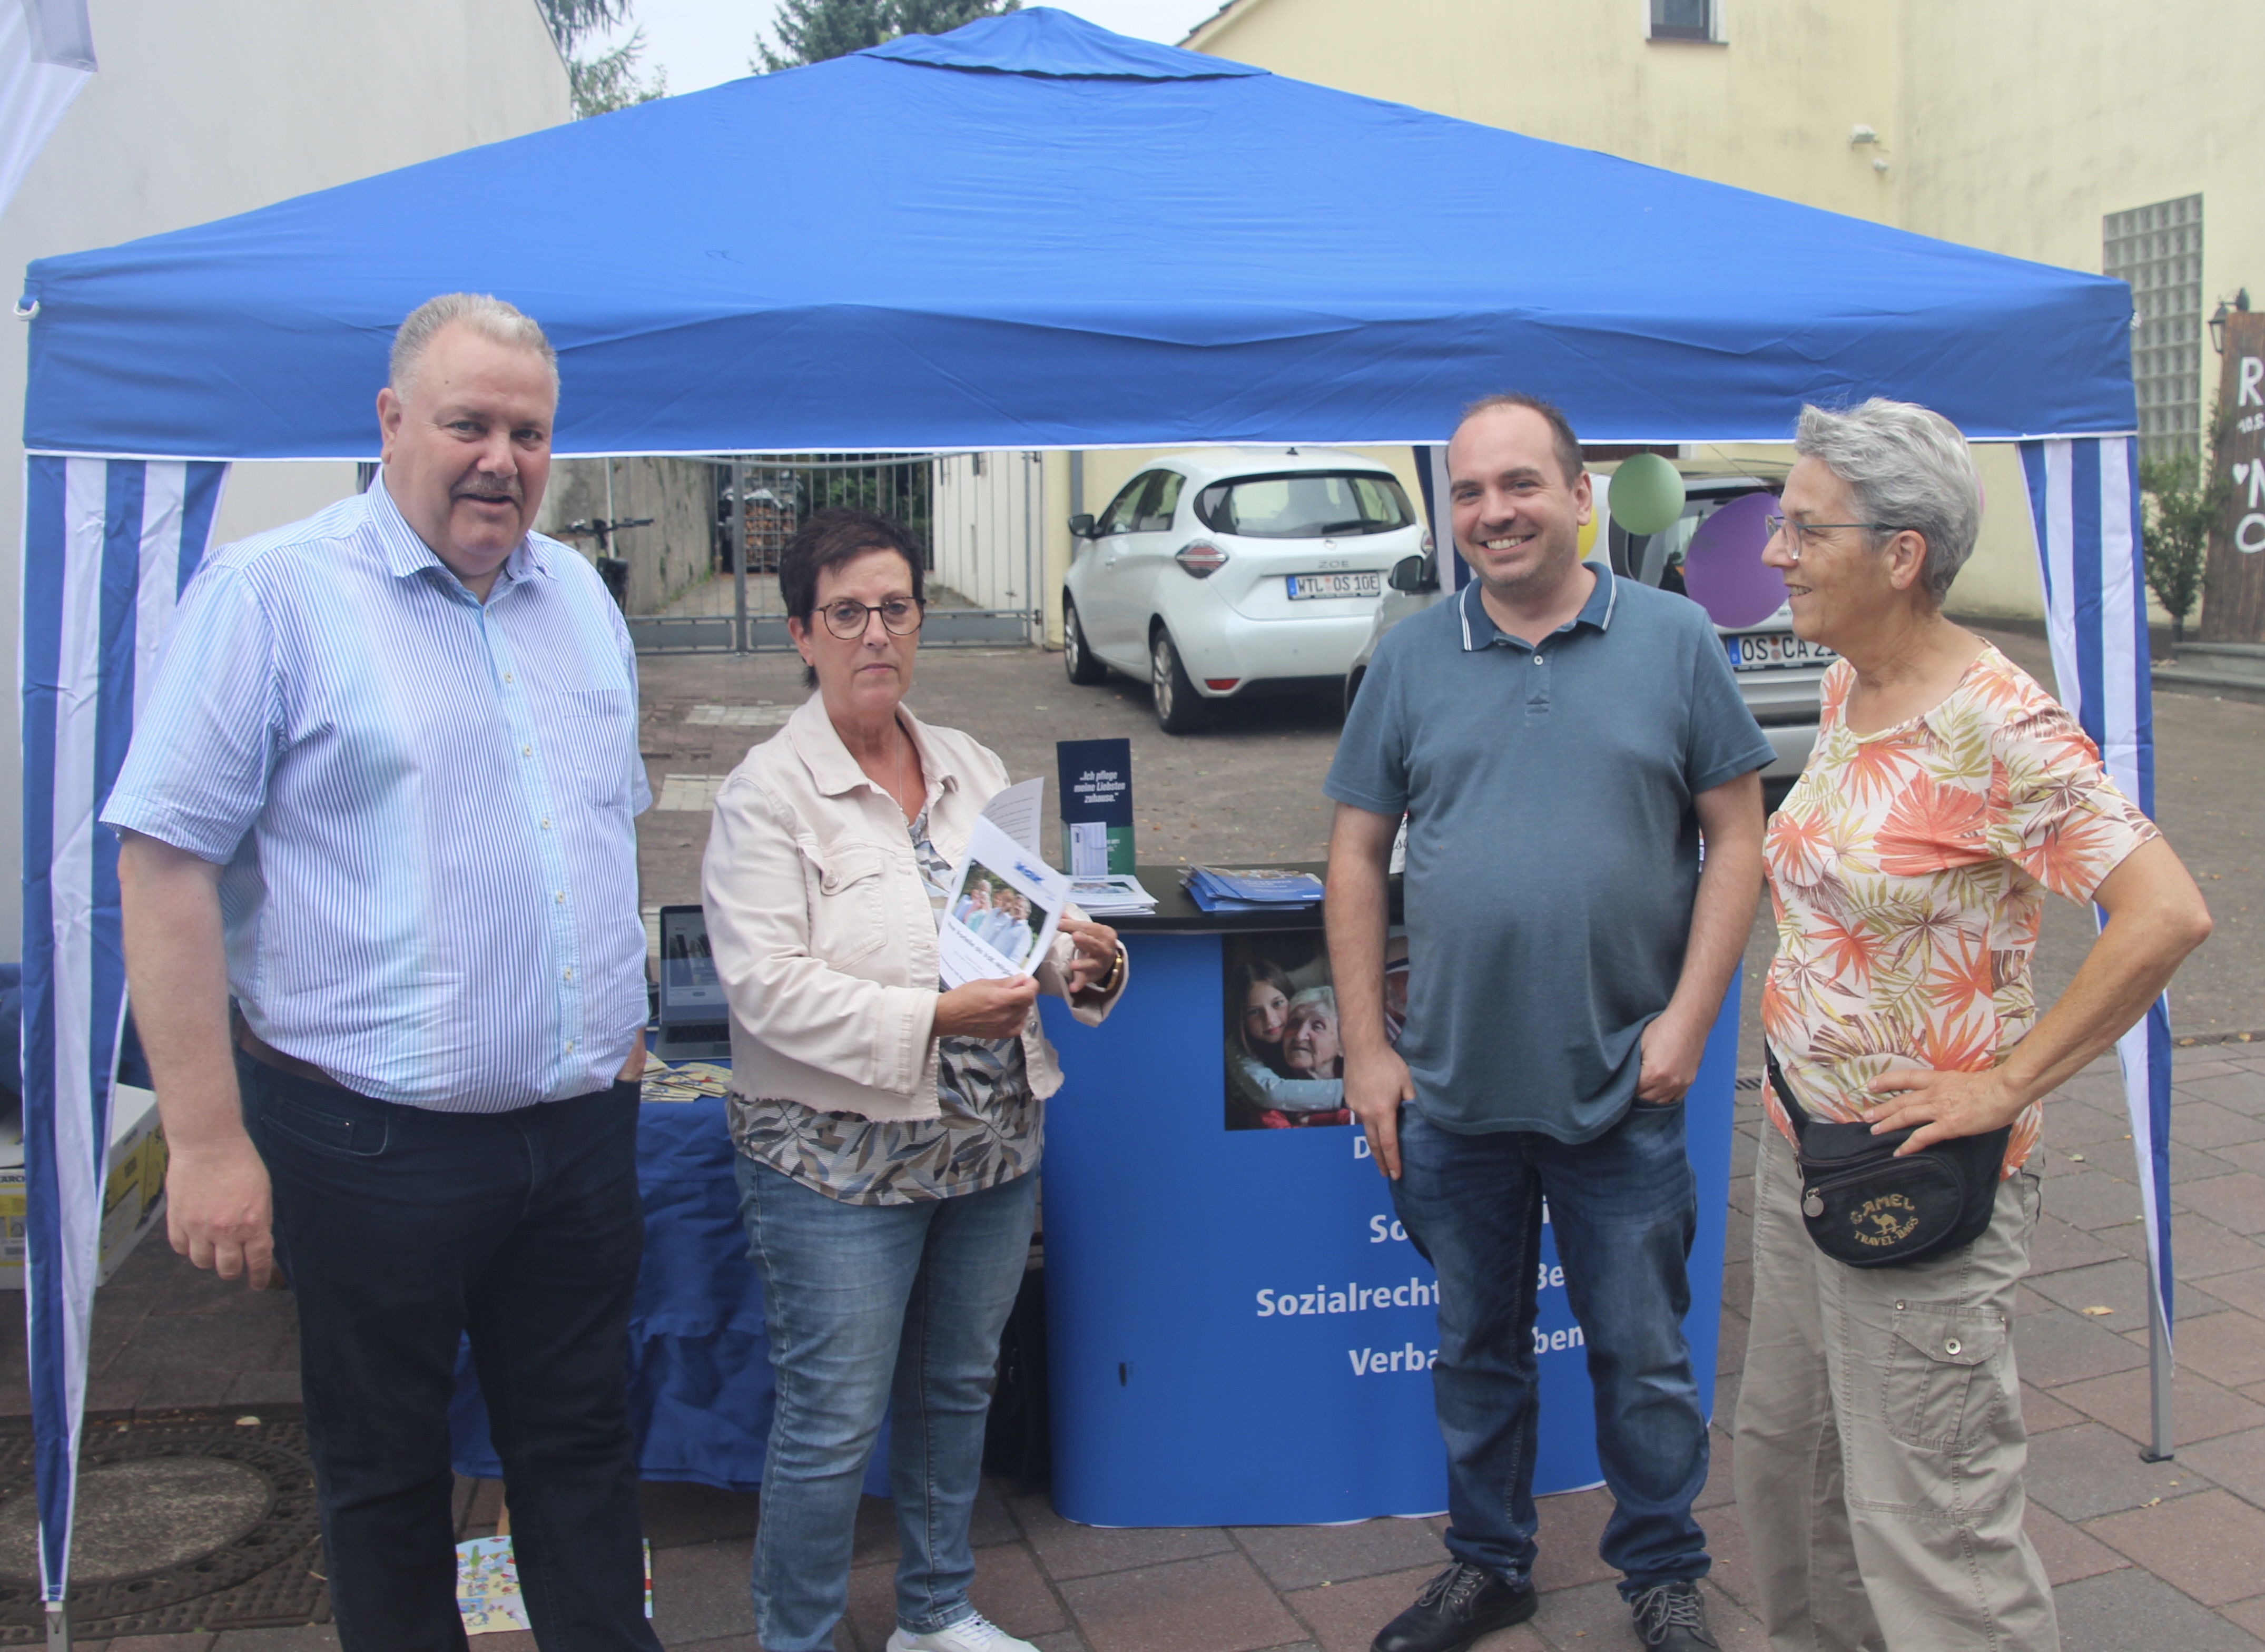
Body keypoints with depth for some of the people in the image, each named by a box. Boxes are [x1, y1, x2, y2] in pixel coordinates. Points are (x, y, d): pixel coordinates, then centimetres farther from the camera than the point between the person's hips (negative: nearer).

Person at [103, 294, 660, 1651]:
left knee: (583, 1443, 17)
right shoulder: (272, 593, -9)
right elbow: (167, 863, -12)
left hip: (582, 1127, 5)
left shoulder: (581, 596, 10)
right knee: (386, 1472, 12)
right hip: (374, 1142, -5)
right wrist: (209, 1139, -15)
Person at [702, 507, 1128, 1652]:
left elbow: (1026, 924, 17)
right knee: (833, 1423, 1)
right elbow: (768, 984, -18)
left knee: (957, 1389, 19)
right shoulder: (768, 794, -9)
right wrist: (931, 1017, -26)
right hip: (841, 1160, -6)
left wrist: (1077, 959, -6)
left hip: (993, 1139, 6)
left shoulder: (974, 768, 10)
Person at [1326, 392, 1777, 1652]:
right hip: (1451, 1088, 2)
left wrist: (1687, 1018, -9)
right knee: (1477, 1346, 16)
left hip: (1620, 1087, -2)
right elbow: (1359, 853, 5)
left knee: (1643, 1354, 11)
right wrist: (1367, 1048, 1)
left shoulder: (1675, 639, -1)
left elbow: (1738, 834, -1)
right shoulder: (1413, 657, 3)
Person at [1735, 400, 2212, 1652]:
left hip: (1918, 1179, -8)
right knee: (1782, 1449, 21)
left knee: (1922, 1515, 2)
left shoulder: (1993, 723, -21)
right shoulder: (1845, 687, 5)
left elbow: (2167, 915, -27)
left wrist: (2005, 1084, -22)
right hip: (1797, 1144, 9)